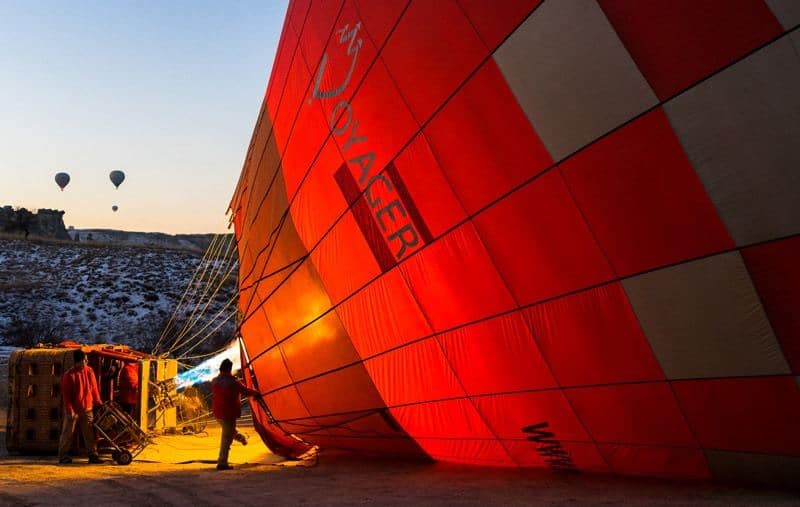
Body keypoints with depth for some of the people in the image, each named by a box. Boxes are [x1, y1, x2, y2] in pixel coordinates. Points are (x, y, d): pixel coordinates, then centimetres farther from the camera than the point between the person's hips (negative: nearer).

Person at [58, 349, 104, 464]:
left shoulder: (89, 371, 3)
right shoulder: (69, 375, -12)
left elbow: (94, 388, 11)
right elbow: (66, 394, -11)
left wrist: (98, 402, 11)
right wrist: (69, 409, -15)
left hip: (87, 409, 4)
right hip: (73, 410, -4)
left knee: (90, 433, 5)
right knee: (68, 433, 5)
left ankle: (93, 455, 10)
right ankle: (63, 456, 16)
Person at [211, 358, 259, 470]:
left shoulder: (214, 381, -1)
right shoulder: (232, 382, -19)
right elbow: (246, 391, -7)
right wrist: (256, 393, 14)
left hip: (217, 413, 7)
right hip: (228, 414, -7)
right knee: (227, 438, 1)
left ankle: (239, 437, 59)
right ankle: (222, 463, 2)